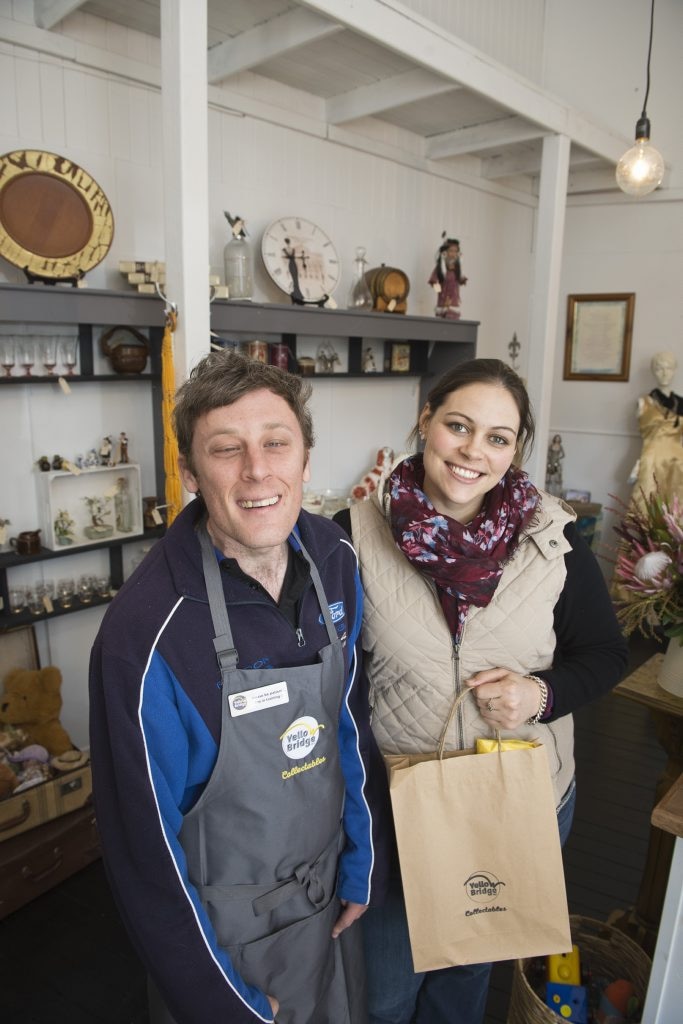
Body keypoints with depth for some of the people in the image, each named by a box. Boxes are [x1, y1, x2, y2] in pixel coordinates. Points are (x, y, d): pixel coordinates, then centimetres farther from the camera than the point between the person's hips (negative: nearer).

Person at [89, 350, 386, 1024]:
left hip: (327, 898, 5)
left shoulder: (334, 558, -13)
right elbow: (145, 847, -19)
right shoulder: (146, 636, -30)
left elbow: (349, 718, -1)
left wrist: (360, 866, 5)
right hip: (218, 923, -5)